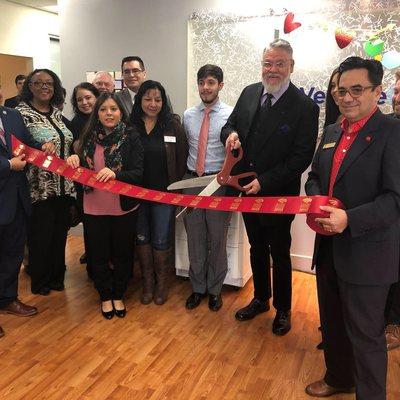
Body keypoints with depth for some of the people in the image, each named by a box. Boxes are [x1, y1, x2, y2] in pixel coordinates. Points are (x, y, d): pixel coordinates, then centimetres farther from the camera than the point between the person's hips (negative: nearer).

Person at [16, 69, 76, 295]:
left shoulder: (57, 113, 12)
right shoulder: (21, 114, -7)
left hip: (63, 185, 6)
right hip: (40, 188, -6)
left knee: (60, 233, 14)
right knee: (41, 236, 5)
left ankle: (57, 276, 31)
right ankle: (39, 282, 24)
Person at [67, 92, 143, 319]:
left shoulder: (131, 138, -8)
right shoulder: (89, 137, 2)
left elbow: (138, 173, -14)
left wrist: (115, 173, -31)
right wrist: (75, 161, -11)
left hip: (124, 208, -2)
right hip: (94, 207, 3)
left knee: (122, 254, 13)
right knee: (99, 255, 13)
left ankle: (118, 295, 35)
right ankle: (105, 296, 35)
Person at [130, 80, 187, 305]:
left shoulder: (173, 125, -4)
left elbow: (181, 160, -2)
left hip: (164, 193, -2)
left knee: (161, 240, 5)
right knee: (141, 238, 12)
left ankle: (162, 282, 28)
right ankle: (147, 282, 31)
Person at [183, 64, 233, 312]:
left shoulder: (231, 115, -6)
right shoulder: (188, 115, 8)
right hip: (191, 181, 4)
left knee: (218, 239, 9)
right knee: (195, 238, 14)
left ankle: (215, 289, 29)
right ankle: (198, 287, 32)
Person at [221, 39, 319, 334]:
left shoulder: (305, 106, -15)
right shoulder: (249, 93, 2)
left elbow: (302, 157, -17)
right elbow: (230, 124, 12)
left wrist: (265, 182, -22)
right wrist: (231, 134, -13)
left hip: (278, 194, -5)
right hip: (247, 189, 5)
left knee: (280, 253, 11)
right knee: (257, 248, 20)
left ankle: (283, 309, 33)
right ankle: (261, 299, 41)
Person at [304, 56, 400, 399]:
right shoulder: (332, 132, 10)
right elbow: (315, 177, 17)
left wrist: (349, 219, -29)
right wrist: (317, 200, -3)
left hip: (366, 254, -7)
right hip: (329, 247, 8)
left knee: (365, 333, 8)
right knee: (332, 323, 24)